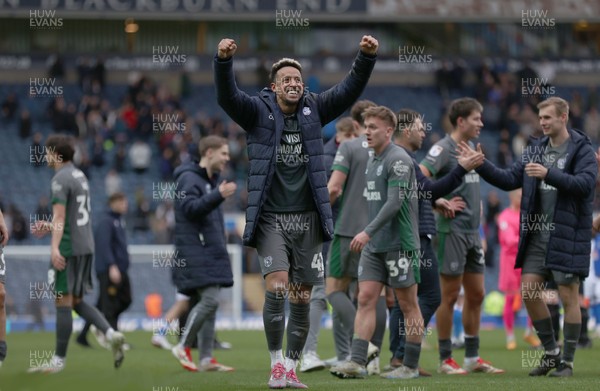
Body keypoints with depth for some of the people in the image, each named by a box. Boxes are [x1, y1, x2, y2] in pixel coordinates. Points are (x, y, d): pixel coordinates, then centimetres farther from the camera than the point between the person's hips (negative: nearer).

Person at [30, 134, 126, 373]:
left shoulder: (61, 179, -12)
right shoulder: (79, 176, 17)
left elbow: (60, 215, -22)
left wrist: (55, 247, -29)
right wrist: (49, 227, 27)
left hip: (68, 248, -9)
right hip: (85, 246, 9)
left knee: (63, 303, -4)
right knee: (76, 301, 14)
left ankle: (59, 360, 0)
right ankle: (111, 334, -4)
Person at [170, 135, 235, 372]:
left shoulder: (212, 180, 20)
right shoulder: (189, 178, -9)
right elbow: (191, 208, -23)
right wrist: (218, 196, -32)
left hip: (211, 253, 9)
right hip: (196, 253, -9)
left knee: (210, 303, 5)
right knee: (209, 300, -15)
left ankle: (206, 359, 6)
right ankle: (183, 346, -3)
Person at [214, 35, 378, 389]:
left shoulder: (314, 110, 9)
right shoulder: (258, 111, 0)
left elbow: (349, 90, 1)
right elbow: (227, 96, -15)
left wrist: (367, 57, -15)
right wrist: (224, 60, -33)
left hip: (308, 220, 3)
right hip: (271, 219, -3)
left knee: (302, 299, 5)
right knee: (277, 287, -18)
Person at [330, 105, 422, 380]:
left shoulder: (398, 160, -13)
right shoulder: (372, 161, 14)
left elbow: (395, 202, -22)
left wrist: (368, 232, -27)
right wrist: (369, 236, 17)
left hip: (399, 244, -8)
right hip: (374, 245, 8)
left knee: (408, 305, 1)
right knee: (365, 299, -2)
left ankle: (411, 366, 7)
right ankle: (357, 362, -8)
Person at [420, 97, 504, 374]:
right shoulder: (444, 148, -11)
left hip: (472, 233, 9)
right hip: (452, 232, -8)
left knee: (476, 295, 9)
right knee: (449, 296, -3)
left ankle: (472, 358, 17)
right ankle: (445, 360, 3)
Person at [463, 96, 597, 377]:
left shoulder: (582, 150, -5)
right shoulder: (535, 149, 12)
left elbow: (586, 184, -19)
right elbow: (509, 180, 9)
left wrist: (549, 174, -26)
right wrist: (481, 165, -4)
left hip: (568, 235, -6)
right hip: (537, 235, 6)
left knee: (568, 296, -1)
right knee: (528, 291, 2)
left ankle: (567, 361, 7)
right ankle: (551, 352, 17)